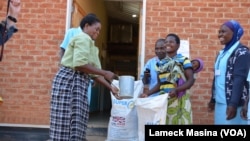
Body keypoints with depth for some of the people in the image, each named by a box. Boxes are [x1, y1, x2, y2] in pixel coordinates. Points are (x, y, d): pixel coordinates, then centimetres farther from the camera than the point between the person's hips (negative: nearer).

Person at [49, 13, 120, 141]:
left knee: (77, 122, 7)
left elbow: (94, 73, 18)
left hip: (80, 83, 9)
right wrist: (105, 73, -13)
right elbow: (79, 64, -21)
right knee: (66, 122, -7)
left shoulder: (90, 44, 23)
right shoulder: (82, 38, -5)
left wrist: (110, 87, 10)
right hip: (68, 80, -9)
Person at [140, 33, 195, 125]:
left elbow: (191, 80, -8)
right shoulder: (161, 63, 14)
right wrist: (147, 93, 5)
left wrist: (176, 90, -23)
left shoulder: (184, 60, 0)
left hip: (179, 100, -4)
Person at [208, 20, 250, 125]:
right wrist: (213, 99, 18)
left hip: (232, 103, -7)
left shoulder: (242, 52, -8)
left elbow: (239, 79, -16)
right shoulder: (222, 53, 15)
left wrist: (233, 104, -22)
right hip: (220, 102, 7)